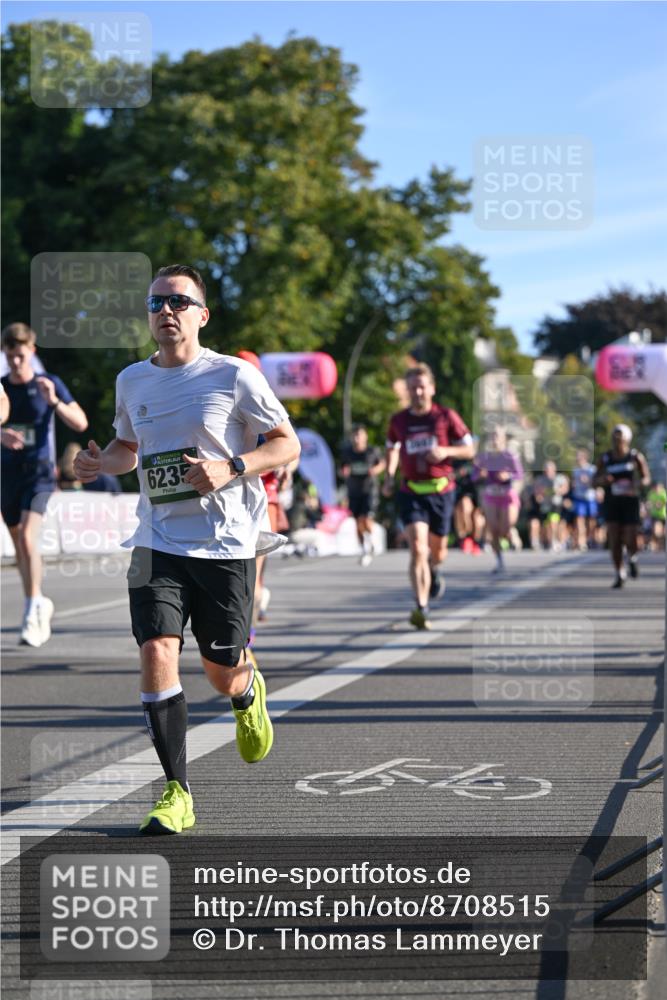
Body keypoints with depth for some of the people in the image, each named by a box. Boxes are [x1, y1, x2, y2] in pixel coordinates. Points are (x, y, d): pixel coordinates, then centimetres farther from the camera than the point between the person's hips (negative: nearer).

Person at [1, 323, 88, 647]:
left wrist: (53, 401, -23)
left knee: (28, 537, -20)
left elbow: (80, 423, -6)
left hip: (39, 471, -4)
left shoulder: (49, 383, -3)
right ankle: (38, 605, 29)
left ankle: (32, 614, -19)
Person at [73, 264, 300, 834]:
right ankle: (177, 794, -6)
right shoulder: (132, 381, 8)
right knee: (156, 654, -15)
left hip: (227, 545, -3)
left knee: (223, 676, 5)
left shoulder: (234, 376, -6)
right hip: (158, 542, 3)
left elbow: (287, 445, -1)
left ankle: (249, 692, 46)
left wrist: (230, 469, -18)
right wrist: (100, 462, 1)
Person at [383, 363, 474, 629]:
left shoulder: (446, 416, -2)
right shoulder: (398, 421, 4)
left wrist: (445, 451, -15)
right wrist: (389, 477, 8)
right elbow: (392, 448, 23)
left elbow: (470, 449, 3)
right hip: (411, 492, 0)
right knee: (417, 549, -17)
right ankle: (421, 609, -21)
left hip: (441, 490, 0)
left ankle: (434, 569, 52)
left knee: (437, 552, 13)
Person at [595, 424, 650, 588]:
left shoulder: (636, 456, -4)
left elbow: (646, 478, 2)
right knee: (614, 541, -6)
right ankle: (620, 575, 9)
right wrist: (603, 479, -14)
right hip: (611, 502, 1)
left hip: (630, 502, -1)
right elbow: (597, 479, 10)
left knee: (630, 542, -6)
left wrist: (637, 484, -20)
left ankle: (632, 559, 29)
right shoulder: (605, 459, 0)